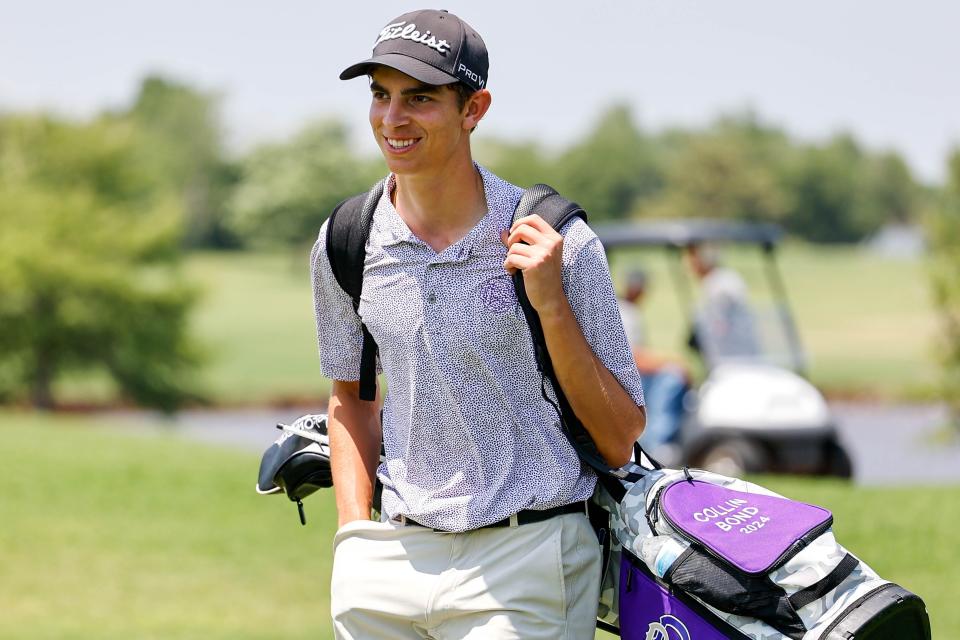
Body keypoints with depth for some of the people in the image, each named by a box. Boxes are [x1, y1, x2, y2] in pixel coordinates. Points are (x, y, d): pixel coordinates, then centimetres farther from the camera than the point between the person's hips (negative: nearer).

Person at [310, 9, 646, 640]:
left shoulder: (558, 244, -7)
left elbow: (620, 441, -5)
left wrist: (551, 304, -16)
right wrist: (356, 537, 9)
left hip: (526, 564, -4)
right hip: (393, 561, 4)